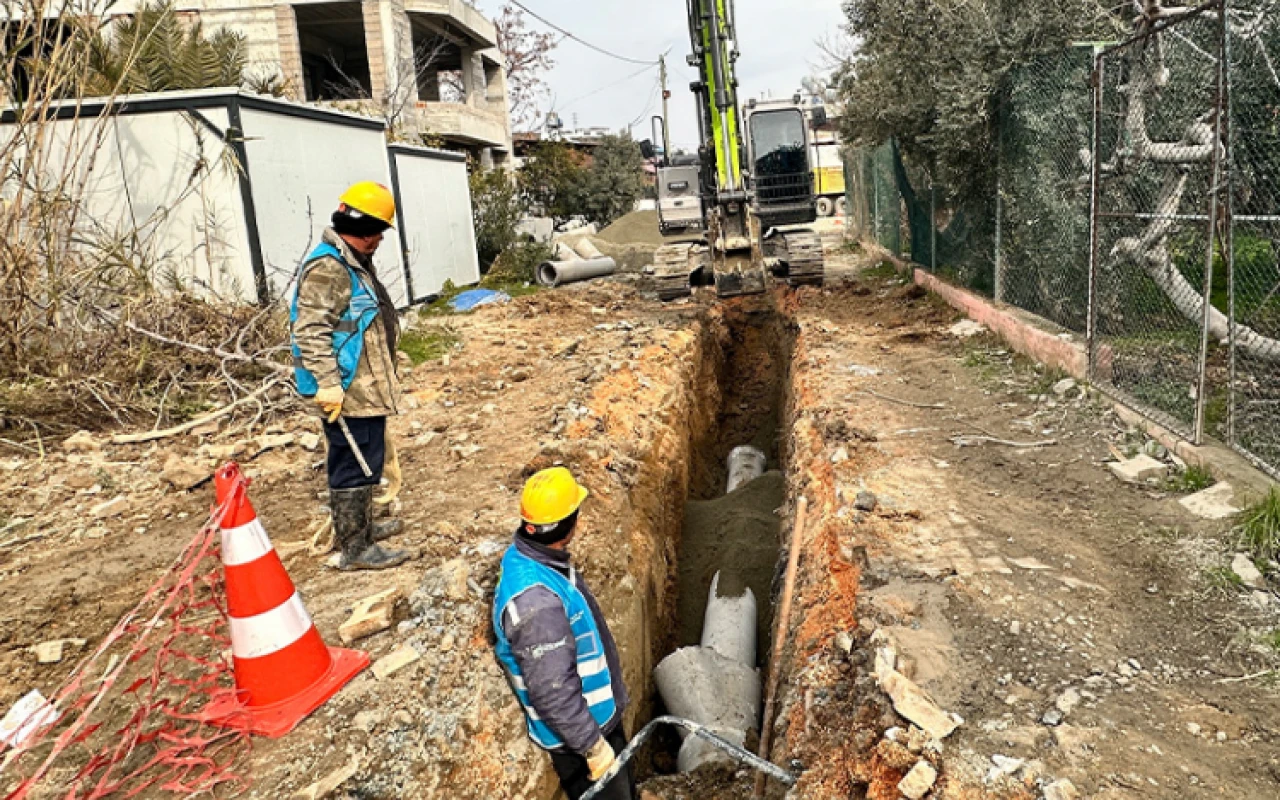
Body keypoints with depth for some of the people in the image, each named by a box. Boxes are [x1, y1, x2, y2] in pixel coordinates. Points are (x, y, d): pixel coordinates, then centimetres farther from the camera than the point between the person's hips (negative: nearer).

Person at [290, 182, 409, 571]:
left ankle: (362, 527, 36)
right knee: (354, 466, -2)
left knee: (366, 463, 21)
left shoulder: (355, 262, 15)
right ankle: (354, 547, 8)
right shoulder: (327, 267, -18)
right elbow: (310, 330, -23)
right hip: (348, 391, -10)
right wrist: (328, 383, -26)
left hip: (366, 387, 11)